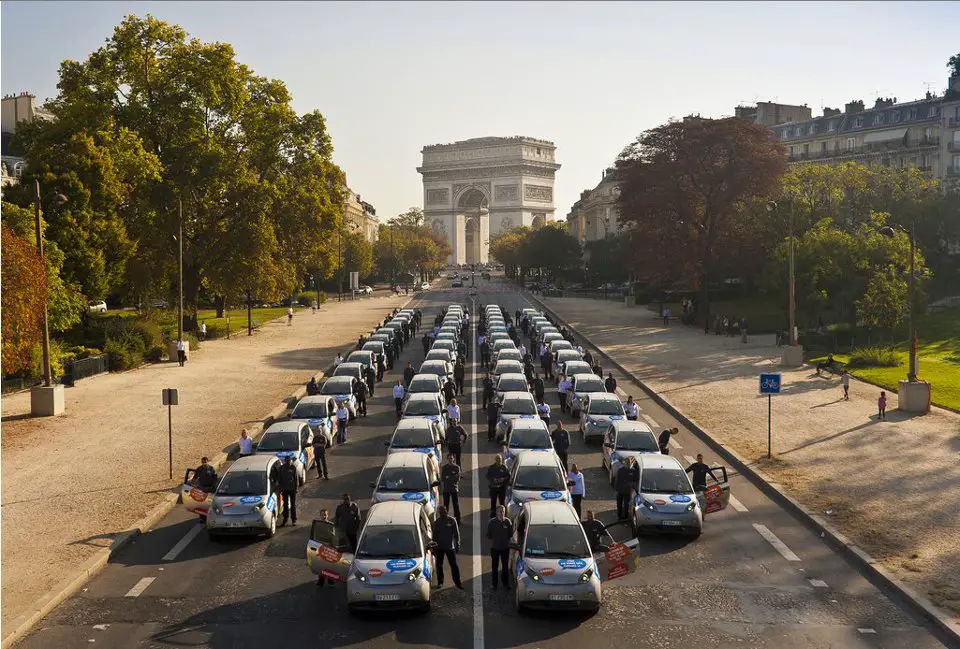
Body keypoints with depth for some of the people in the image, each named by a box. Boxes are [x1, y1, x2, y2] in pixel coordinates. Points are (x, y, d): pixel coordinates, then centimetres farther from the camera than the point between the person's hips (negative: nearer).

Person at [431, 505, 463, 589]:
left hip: (450, 547, -2)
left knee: (454, 565, -3)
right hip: (439, 547, 2)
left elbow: (456, 534, 1)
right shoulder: (436, 522, 5)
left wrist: (457, 545, -4)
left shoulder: (452, 521, -1)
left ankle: (457, 582, 0)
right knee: (439, 565, 6)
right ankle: (440, 582, 16)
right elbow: (434, 536, 11)